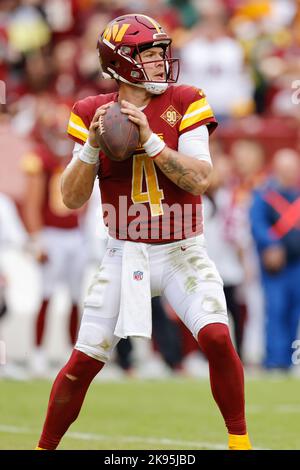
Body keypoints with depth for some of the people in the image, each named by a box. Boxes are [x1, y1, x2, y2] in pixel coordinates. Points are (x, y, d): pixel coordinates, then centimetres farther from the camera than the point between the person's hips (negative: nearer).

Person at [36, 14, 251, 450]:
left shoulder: (184, 103, -3)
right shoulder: (93, 113, 0)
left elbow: (199, 180, -13)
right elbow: (72, 198, -2)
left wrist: (150, 139, -22)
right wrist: (92, 145, -16)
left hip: (183, 254, -1)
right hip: (125, 256, 1)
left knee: (216, 336, -21)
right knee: (83, 361, -3)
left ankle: (239, 440, -5)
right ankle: (44, 446, 14)